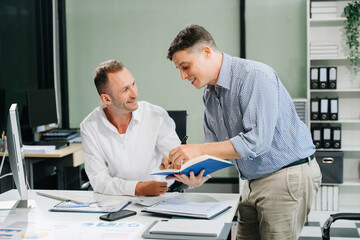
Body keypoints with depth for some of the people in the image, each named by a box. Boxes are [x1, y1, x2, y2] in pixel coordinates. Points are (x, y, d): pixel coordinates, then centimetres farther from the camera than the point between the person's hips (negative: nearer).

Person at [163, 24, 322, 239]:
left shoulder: (255, 76, -20)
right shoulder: (210, 94, 8)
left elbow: (257, 142, -27)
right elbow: (217, 149, 9)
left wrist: (199, 150, -25)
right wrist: (199, 178, -13)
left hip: (288, 176, -8)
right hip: (255, 181, 8)